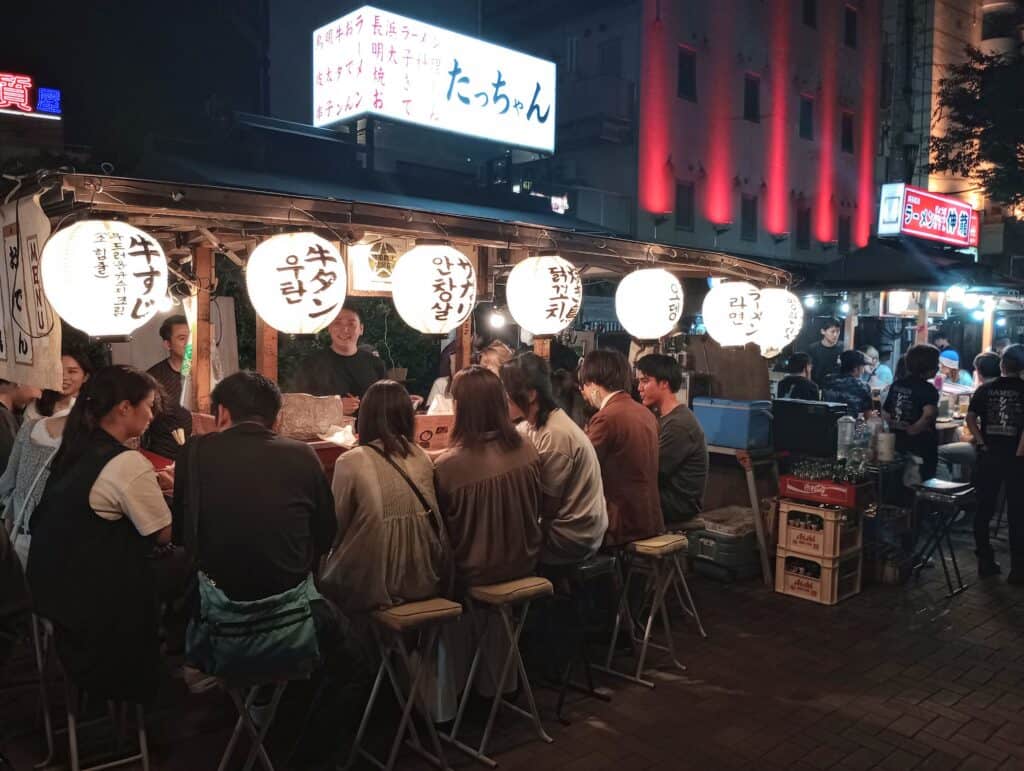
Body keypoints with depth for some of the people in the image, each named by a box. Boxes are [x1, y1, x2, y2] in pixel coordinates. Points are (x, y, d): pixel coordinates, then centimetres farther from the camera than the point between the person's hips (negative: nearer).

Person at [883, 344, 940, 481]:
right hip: (921, 446, -7)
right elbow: (929, 414, -32)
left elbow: (886, 413, 10)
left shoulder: (897, 384, 6)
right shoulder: (928, 389, -14)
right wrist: (912, 430, -20)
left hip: (898, 443, 7)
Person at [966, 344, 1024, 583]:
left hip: (989, 456, 2)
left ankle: (985, 561, 16)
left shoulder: (985, 389, 4)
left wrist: (982, 443, -5)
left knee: (984, 509, 11)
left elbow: (970, 417, -7)